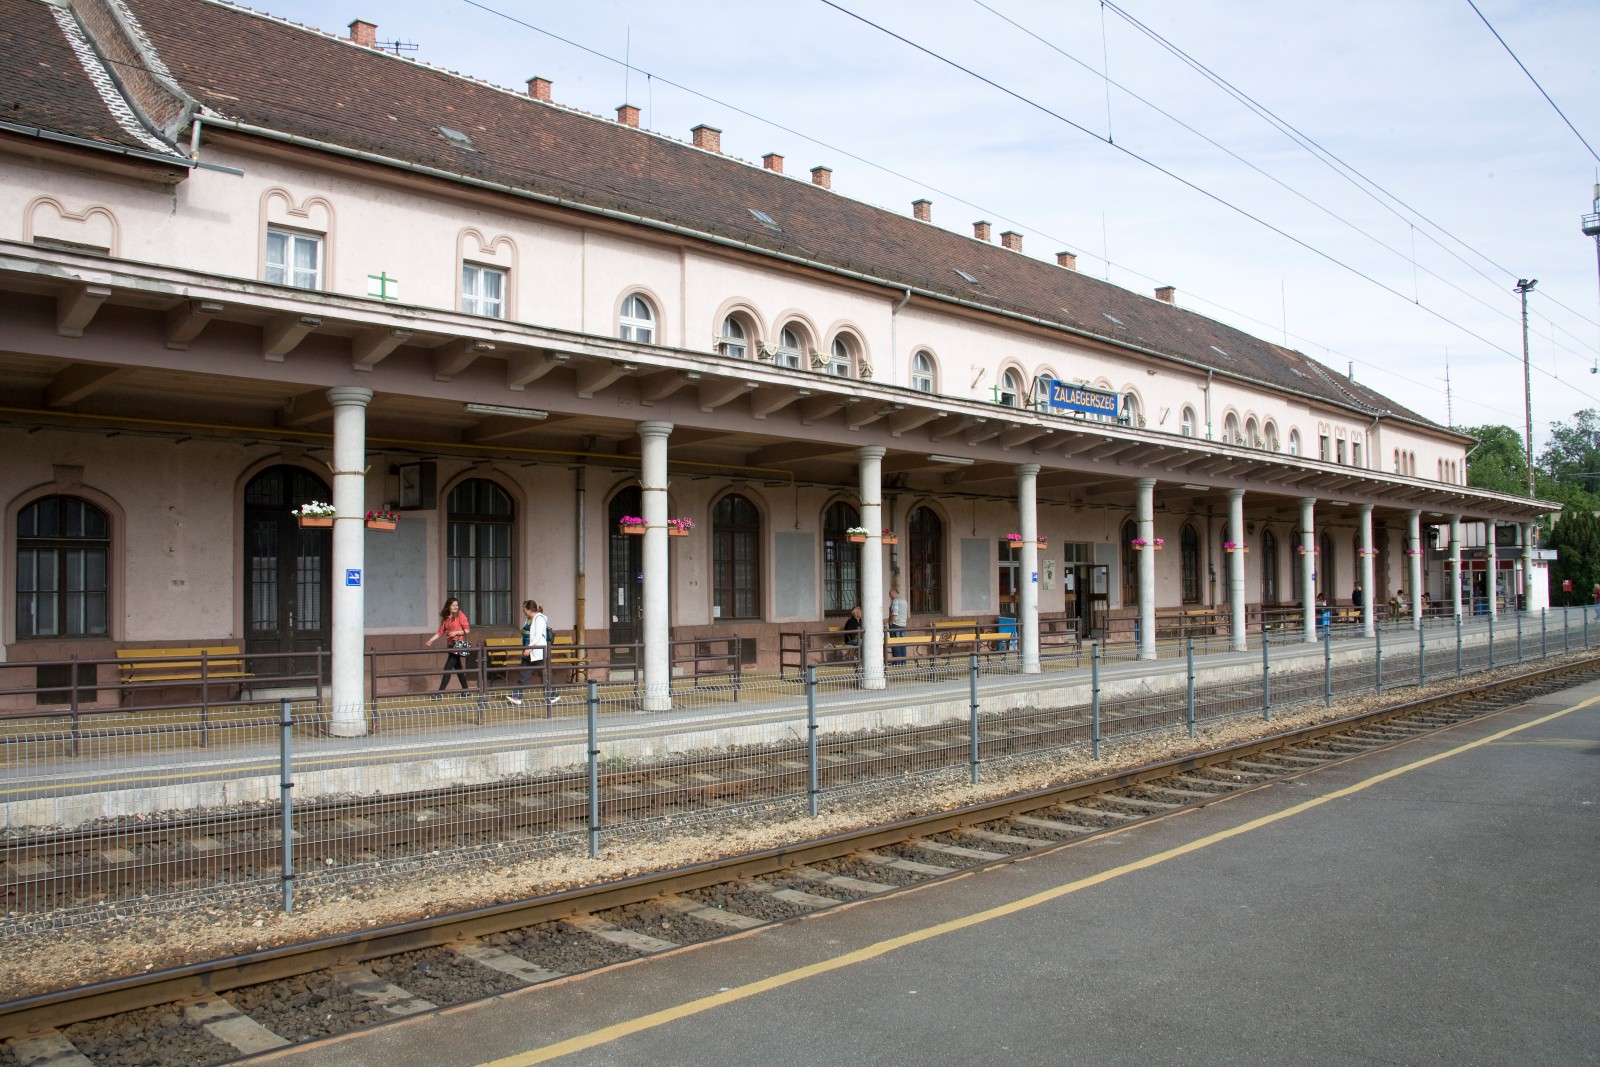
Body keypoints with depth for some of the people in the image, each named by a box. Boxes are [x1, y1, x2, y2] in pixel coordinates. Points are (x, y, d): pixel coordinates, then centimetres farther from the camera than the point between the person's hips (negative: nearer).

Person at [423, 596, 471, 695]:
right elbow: (440, 632, 9)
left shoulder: (460, 615, -5)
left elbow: (467, 630, -7)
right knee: (458, 669, 12)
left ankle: (440, 693, -12)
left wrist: (456, 632, -19)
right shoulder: (445, 618, 13)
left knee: (447, 668, -11)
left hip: (459, 644, -7)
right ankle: (465, 691, 21)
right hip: (451, 645, 7)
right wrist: (431, 640, -1)